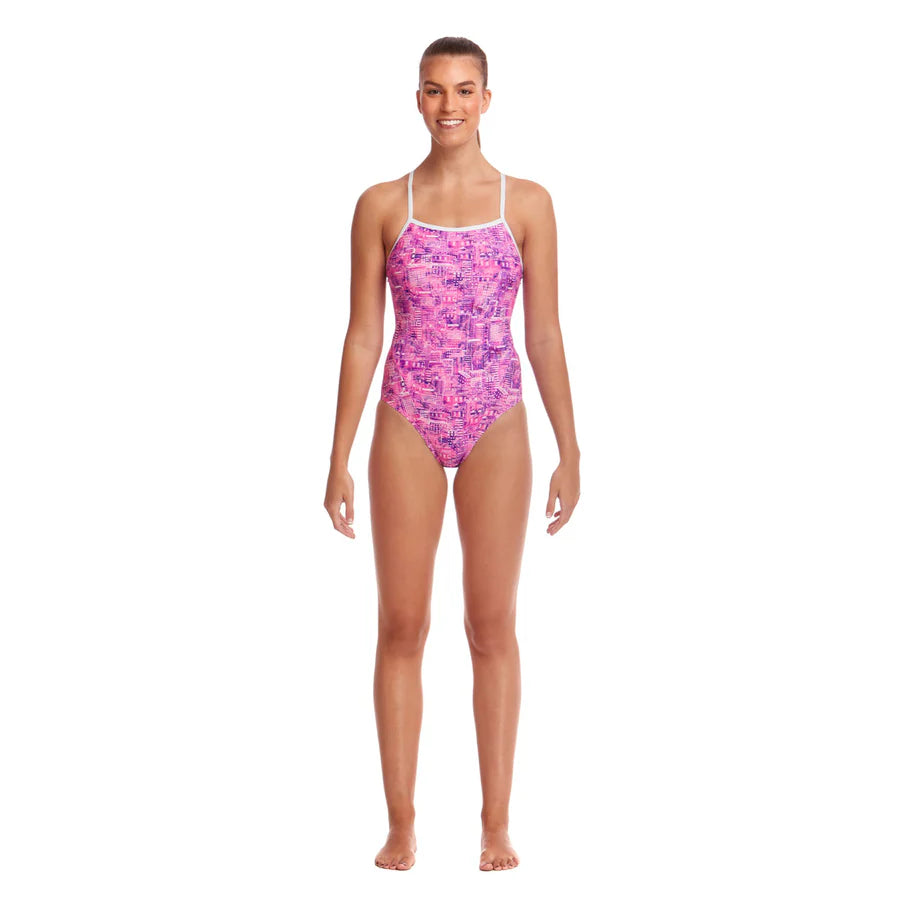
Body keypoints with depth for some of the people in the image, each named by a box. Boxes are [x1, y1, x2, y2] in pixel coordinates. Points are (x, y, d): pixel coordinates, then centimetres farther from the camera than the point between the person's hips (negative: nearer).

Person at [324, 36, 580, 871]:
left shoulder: (527, 203, 2)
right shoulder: (381, 205, 2)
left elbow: (544, 333, 3)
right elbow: (362, 335, 3)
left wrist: (570, 452, 1)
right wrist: (339, 458, 0)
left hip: (496, 428, 0)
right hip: (407, 427, 0)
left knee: (493, 625, 3)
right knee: (402, 627, 2)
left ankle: (496, 824, 11)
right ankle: (401, 824, 11)